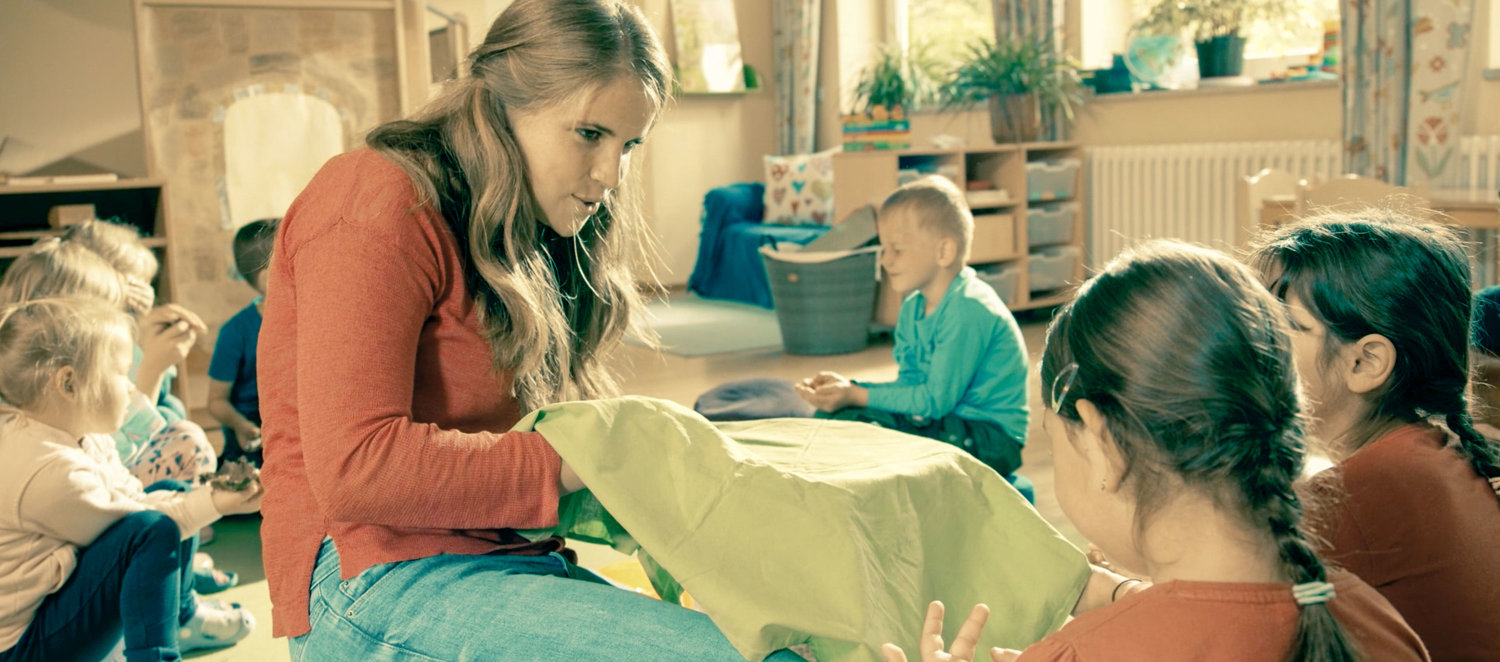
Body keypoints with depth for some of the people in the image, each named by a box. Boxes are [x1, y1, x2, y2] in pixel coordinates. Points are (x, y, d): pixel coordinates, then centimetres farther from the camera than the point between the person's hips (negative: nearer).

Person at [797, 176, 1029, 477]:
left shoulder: (969, 310, -21)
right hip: (951, 423, 9)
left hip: (988, 438, -9)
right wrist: (848, 386, -4)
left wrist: (856, 396, -17)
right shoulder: (912, 308, 8)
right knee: (833, 417, -3)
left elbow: (937, 399, -20)